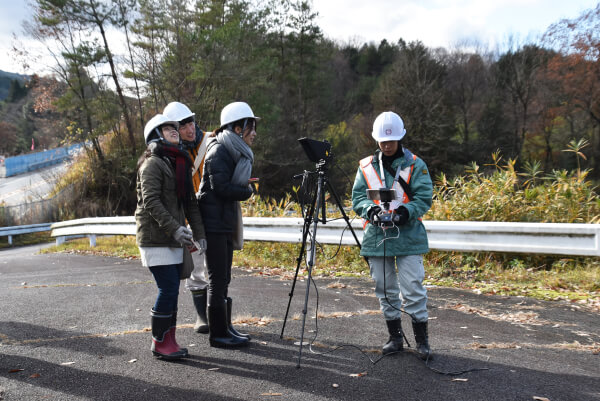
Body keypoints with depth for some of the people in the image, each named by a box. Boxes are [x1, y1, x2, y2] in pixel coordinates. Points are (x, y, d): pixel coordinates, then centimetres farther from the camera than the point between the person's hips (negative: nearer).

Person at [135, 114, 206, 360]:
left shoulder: (181, 164, 17)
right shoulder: (152, 163, -8)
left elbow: (190, 202, 16)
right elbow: (151, 202, -18)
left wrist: (198, 233, 9)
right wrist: (174, 228, -24)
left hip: (174, 239, 8)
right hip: (155, 238, -8)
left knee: (172, 291, 9)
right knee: (168, 289, -8)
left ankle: (169, 340, 19)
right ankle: (160, 343, 6)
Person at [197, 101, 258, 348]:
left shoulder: (236, 152, 16)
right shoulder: (219, 151, -13)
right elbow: (221, 187, -21)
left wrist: (243, 189, 2)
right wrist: (247, 191, -6)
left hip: (226, 223, 9)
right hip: (214, 224, -9)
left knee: (223, 280, 14)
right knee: (218, 280, -3)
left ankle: (225, 328, 23)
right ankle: (218, 334, 6)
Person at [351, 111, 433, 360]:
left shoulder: (415, 165, 2)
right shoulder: (366, 166, 9)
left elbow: (424, 198, -4)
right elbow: (357, 197, 5)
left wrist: (405, 212, -22)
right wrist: (371, 210, -16)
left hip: (408, 237, -3)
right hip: (376, 237, 3)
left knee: (413, 289, -3)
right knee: (385, 290, 11)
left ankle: (422, 339, 12)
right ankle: (395, 337, 25)